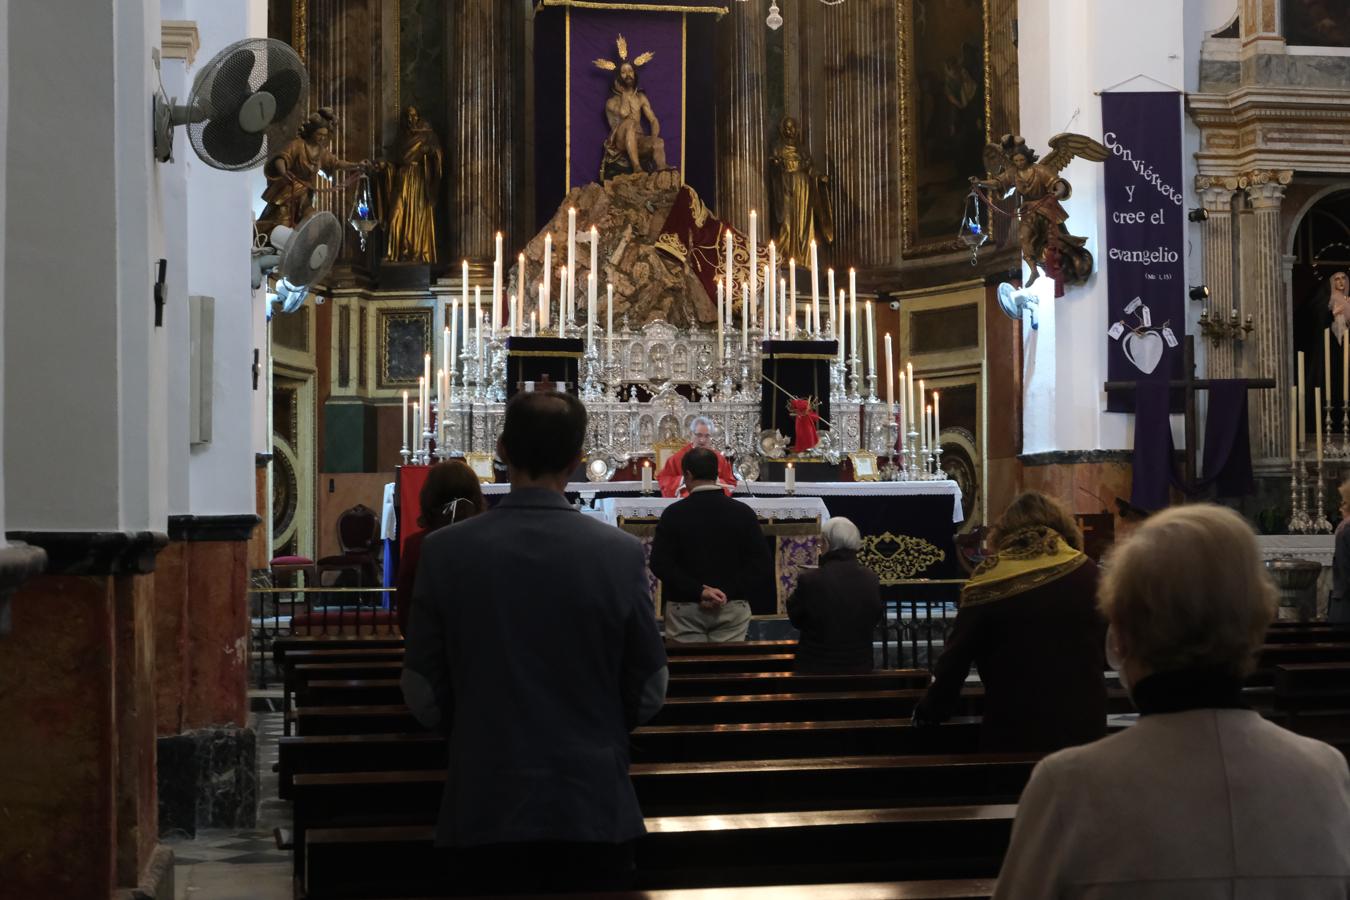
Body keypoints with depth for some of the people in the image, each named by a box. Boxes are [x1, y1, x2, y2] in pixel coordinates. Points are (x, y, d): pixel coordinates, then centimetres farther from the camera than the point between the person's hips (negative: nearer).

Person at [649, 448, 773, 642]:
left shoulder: (674, 513, -4)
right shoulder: (743, 512, 1)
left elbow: (660, 564, -11)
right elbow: (762, 564, -4)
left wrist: (698, 591, -14)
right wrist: (727, 592, -10)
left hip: (684, 610, -1)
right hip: (732, 608, 1)